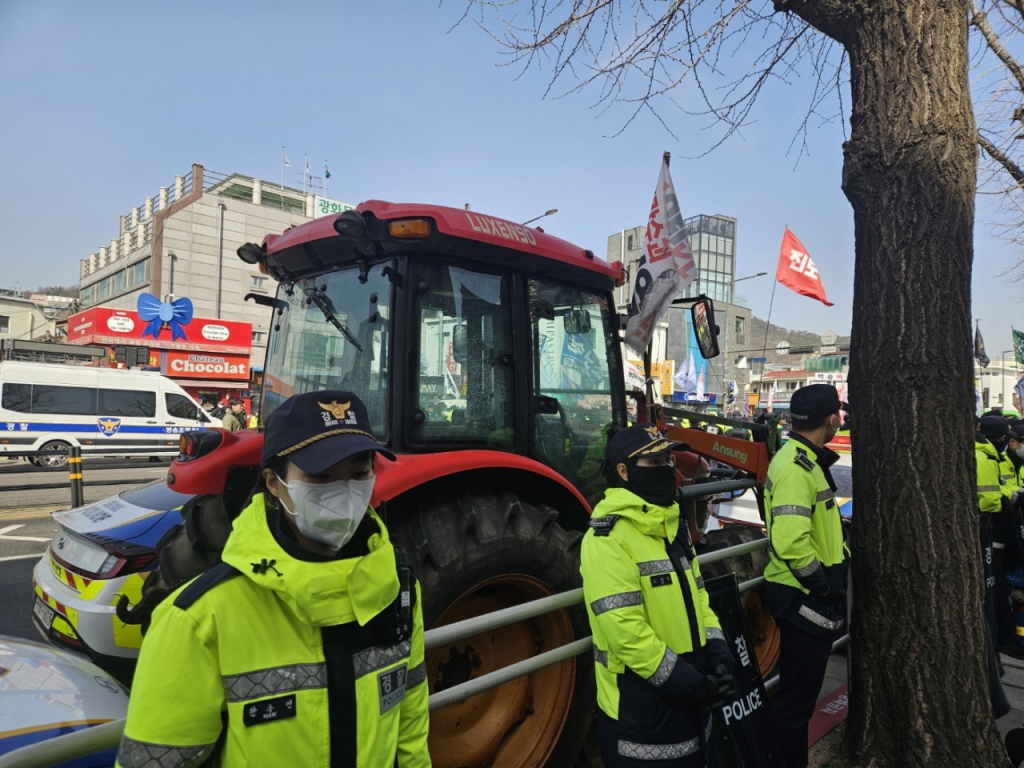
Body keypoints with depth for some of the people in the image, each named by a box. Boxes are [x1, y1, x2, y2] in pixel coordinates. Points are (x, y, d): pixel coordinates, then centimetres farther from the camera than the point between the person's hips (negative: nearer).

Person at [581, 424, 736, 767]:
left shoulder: (672, 526, 7)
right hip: (639, 704, -8)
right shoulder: (608, 538, -21)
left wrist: (717, 655, -2)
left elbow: (696, 597, 12)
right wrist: (691, 683, -20)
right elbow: (625, 632, -26)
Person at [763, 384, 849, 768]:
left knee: (801, 688, 23)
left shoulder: (804, 460, 10)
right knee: (797, 693, 3)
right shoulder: (795, 468, -23)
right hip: (803, 597, -11)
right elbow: (790, 542, -33)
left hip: (808, 594, 11)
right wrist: (824, 584, -20)